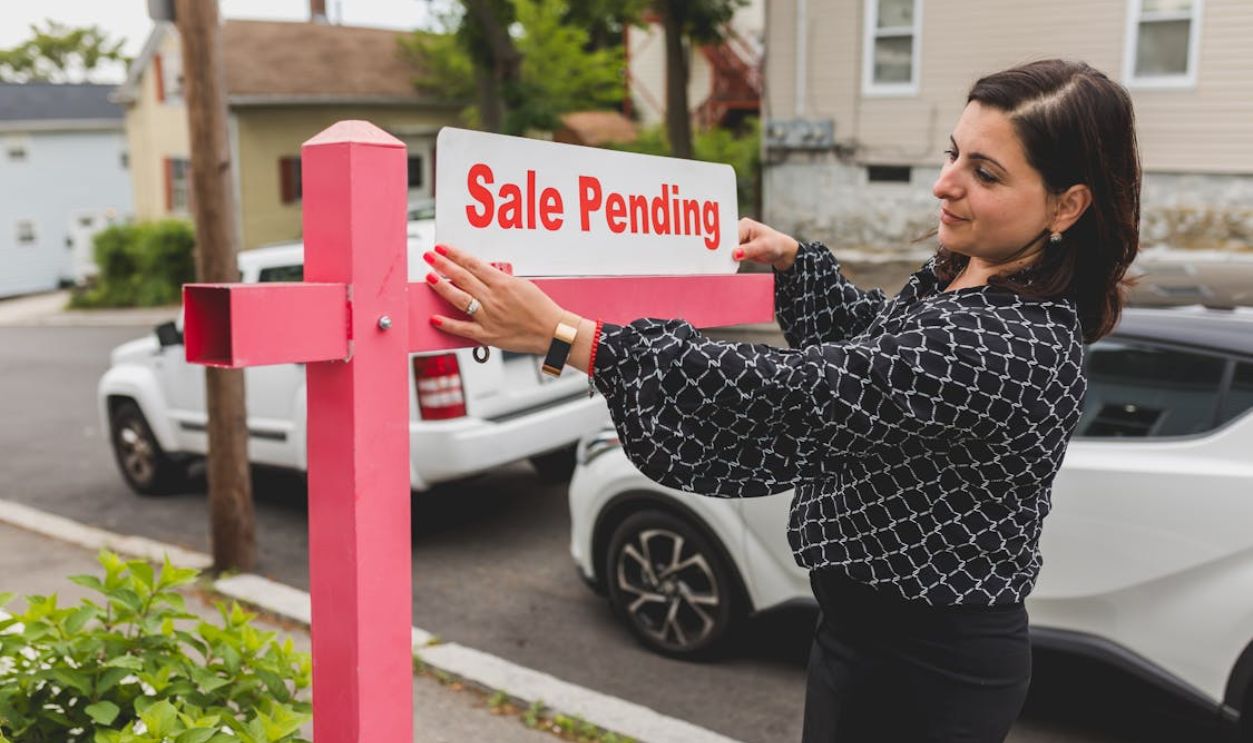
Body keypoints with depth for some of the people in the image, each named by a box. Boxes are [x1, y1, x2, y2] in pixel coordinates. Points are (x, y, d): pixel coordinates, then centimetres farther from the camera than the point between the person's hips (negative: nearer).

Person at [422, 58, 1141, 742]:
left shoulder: (1010, 351, -30)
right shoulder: (961, 278, 0)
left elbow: (786, 392, -35)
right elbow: (867, 334, 21)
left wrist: (564, 334, -36)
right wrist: (795, 261, 12)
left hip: (923, 674, -9)